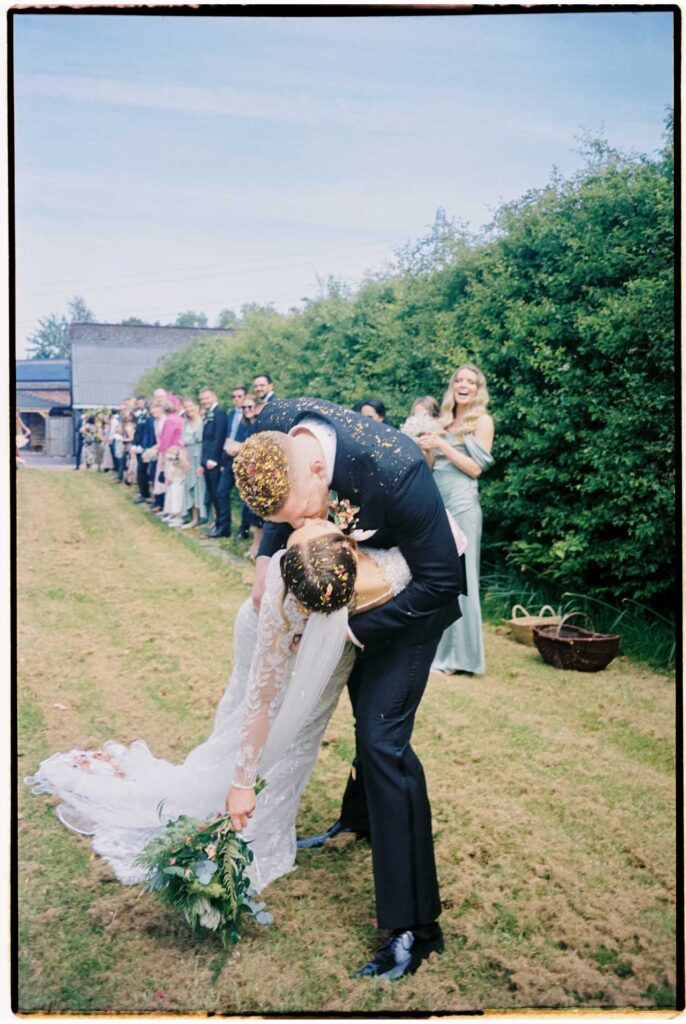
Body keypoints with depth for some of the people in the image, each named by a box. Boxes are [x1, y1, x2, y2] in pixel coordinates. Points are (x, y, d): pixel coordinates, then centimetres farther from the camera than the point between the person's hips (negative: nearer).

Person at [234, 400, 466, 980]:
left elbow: (440, 580, -30)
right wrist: (267, 554, -13)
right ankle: (361, 817, 52)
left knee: (383, 734, -12)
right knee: (365, 704, 25)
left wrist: (349, 631, -25)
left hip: (414, 591, -7)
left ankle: (414, 926, 0)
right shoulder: (273, 428, -24)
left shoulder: (395, 471, -42)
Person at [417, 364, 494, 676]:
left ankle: (461, 655, 2)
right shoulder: (443, 421, 18)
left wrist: (441, 445, -10)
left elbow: (475, 468, -6)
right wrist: (424, 447, 0)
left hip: (461, 504, -6)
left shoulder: (482, 421, 1)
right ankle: (437, 648, 15)